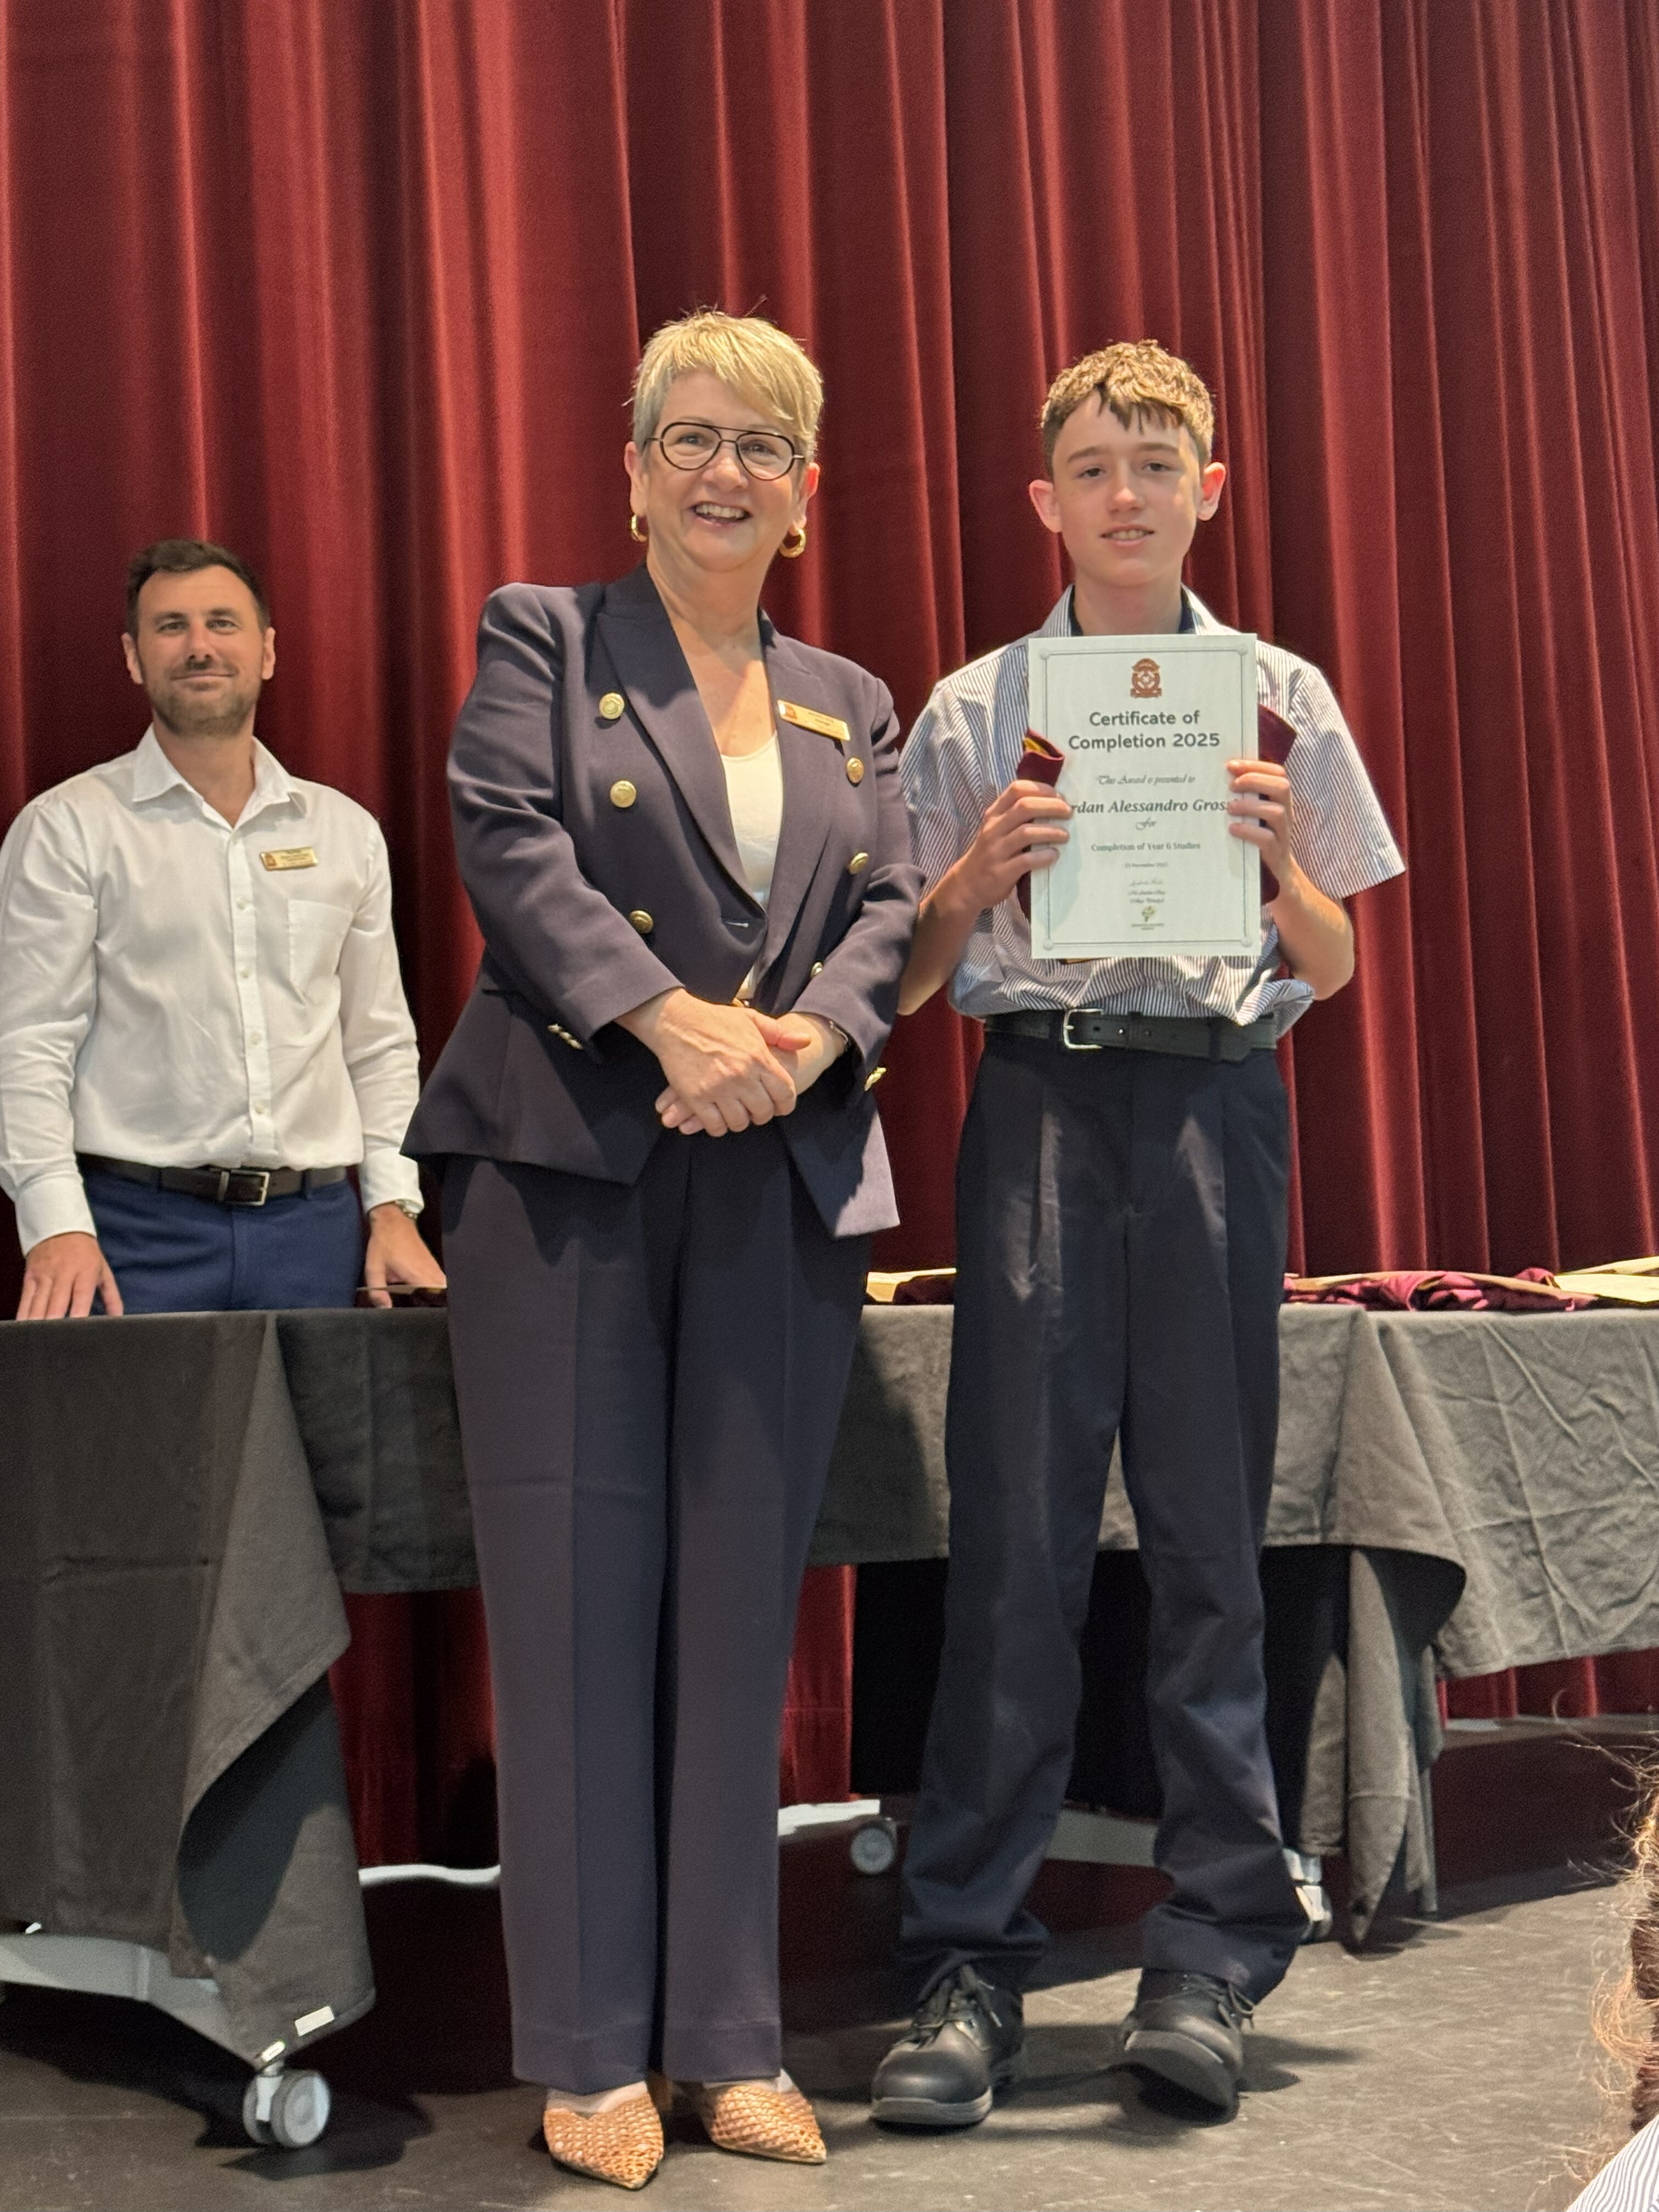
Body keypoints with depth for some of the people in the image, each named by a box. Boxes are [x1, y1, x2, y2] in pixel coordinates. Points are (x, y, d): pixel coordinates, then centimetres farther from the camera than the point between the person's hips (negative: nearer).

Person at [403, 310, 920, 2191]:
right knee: (579, 1588, -3)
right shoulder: (542, 639, 9)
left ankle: (730, 2039, 12)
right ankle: (591, 2054, 6)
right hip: (567, 1167, -3)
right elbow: (509, 849, -6)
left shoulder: (850, 705, 20)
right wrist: (670, 1018, -19)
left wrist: (800, 1037, -12)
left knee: (742, 1595, 4)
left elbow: (890, 912, 9)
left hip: (787, 1179, 4)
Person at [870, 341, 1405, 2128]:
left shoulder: (1280, 699, 13)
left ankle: (1212, 1954, 10)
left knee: (1211, 1524, 0)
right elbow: (913, 974, 10)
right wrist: (981, 872, -9)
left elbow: (1333, 967, 14)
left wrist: (1281, 856, -5)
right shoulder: (976, 710, 11)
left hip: (1217, 1095, 1)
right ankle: (968, 1970, 2)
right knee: (1016, 1526, -5)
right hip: (1041, 1092, 0)